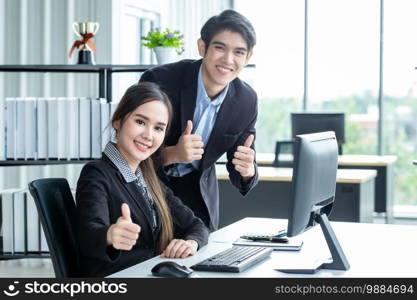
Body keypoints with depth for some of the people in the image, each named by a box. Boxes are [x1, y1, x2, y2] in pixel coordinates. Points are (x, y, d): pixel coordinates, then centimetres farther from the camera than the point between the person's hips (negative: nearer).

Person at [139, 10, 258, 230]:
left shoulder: (246, 101, -11)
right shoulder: (158, 81, -24)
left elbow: (238, 173, -3)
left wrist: (247, 171, -27)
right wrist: (173, 154, -37)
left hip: (198, 194, 3)